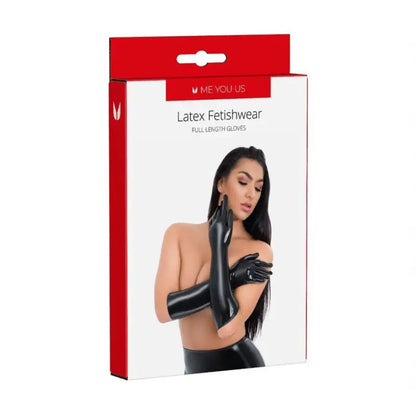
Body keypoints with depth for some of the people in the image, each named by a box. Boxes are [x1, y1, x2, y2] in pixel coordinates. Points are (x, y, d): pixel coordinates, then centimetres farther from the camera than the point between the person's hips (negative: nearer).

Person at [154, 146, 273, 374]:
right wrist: (231, 278, -19)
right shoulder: (179, 234, -2)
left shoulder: (258, 251, -11)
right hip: (193, 367, 3)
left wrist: (219, 247, -18)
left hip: (237, 365, -3)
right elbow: (164, 309, -14)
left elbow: (227, 326, -23)